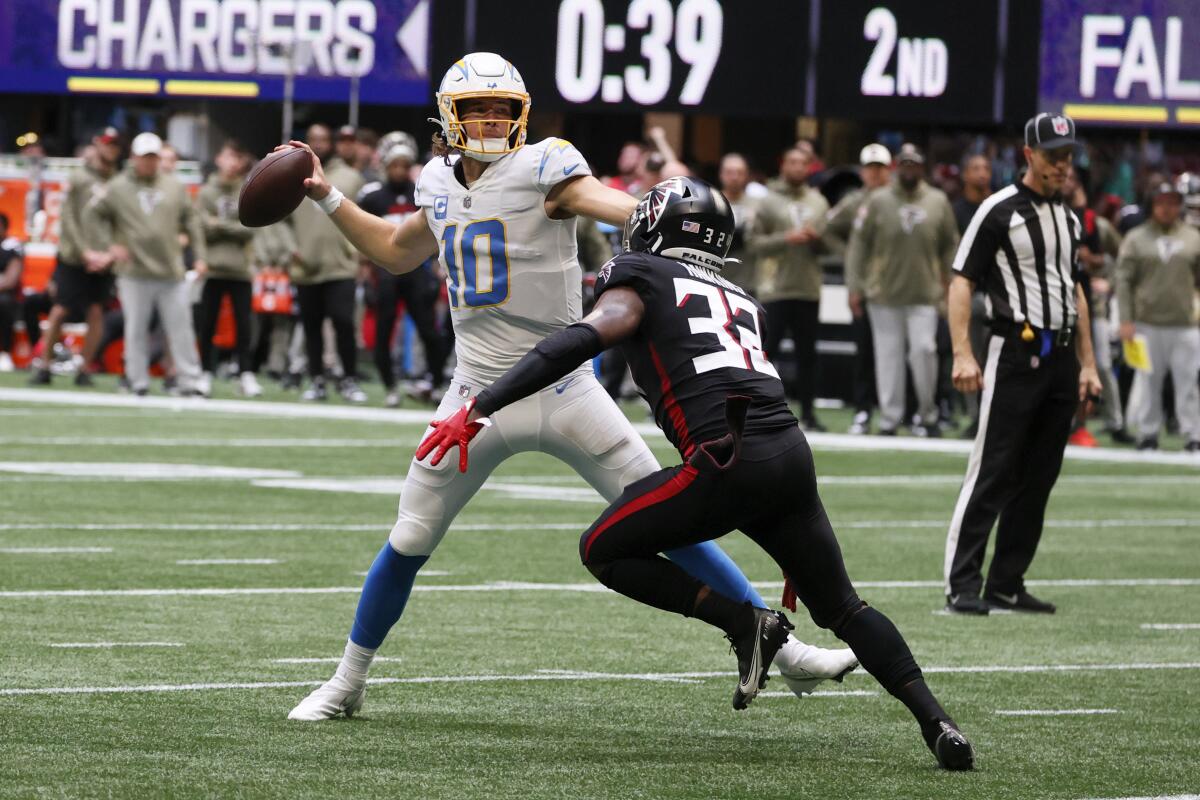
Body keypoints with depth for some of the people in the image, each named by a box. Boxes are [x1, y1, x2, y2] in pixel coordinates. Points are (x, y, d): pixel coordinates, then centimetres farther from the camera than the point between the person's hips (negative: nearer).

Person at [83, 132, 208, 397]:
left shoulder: (174, 187, 10)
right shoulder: (117, 188, 1)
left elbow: (191, 222, 14)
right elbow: (92, 216, 4)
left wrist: (200, 256, 7)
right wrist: (111, 245, -7)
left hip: (171, 273, 2)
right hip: (134, 274, -2)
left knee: (181, 329, 1)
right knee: (136, 330, 2)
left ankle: (190, 382, 4)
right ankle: (139, 383, 9)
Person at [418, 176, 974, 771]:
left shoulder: (642, 281, 10)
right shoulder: (741, 302, 29)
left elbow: (580, 342, -8)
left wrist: (478, 410, -10)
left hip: (730, 463, -7)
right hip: (792, 452, 7)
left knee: (604, 550, 10)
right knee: (840, 608, 19)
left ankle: (742, 622, -2)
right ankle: (938, 724, 7)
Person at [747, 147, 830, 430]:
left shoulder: (818, 202, 12)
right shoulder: (768, 201, -1)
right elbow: (753, 243, -6)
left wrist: (816, 238, -7)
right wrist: (786, 239, -17)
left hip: (809, 290, 4)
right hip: (776, 289, -4)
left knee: (807, 353, 8)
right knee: (767, 350, -5)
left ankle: (808, 412, 13)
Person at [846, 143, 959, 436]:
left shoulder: (938, 201, 5)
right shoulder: (878, 201, 1)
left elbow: (950, 245, 13)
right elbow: (859, 244, 2)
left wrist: (947, 281, 8)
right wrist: (855, 287, -3)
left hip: (924, 294, 0)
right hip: (884, 293, 0)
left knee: (924, 349, -11)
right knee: (888, 354, 2)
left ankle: (927, 414, 5)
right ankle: (889, 419, 9)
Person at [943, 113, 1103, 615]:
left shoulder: (1068, 217, 17)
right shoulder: (999, 211, -5)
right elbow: (961, 282, -8)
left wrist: (1087, 363, 19)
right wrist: (963, 353, -19)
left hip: (1060, 359, 7)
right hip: (1015, 355, -7)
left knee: (1038, 479, 7)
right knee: (991, 473, -10)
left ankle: (1006, 586, 12)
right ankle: (962, 585, -10)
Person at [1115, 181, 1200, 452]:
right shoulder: (1136, 238, 5)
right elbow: (1123, 280, 2)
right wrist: (1126, 320, -5)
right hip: (1148, 323, -1)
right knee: (1148, 380, 3)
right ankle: (1148, 432, 11)